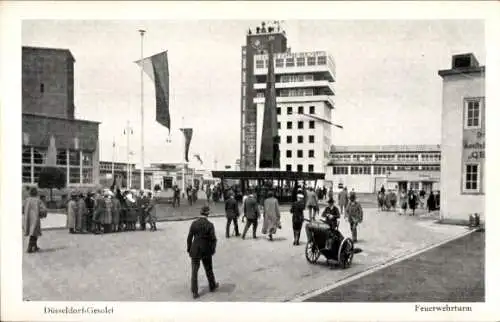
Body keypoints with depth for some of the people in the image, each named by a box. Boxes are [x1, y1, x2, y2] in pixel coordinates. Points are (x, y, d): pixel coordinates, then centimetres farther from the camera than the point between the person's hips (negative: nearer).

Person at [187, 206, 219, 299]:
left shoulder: (194, 223, -7)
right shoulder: (210, 225, -12)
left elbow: (189, 238, -3)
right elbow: (213, 239, -12)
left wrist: (189, 249, 8)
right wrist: (212, 249, 3)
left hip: (195, 250, 1)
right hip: (206, 250, 0)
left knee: (194, 271, 8)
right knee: (209, 269, 19)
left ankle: (194, 292, 6)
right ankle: (212, 286, 38)